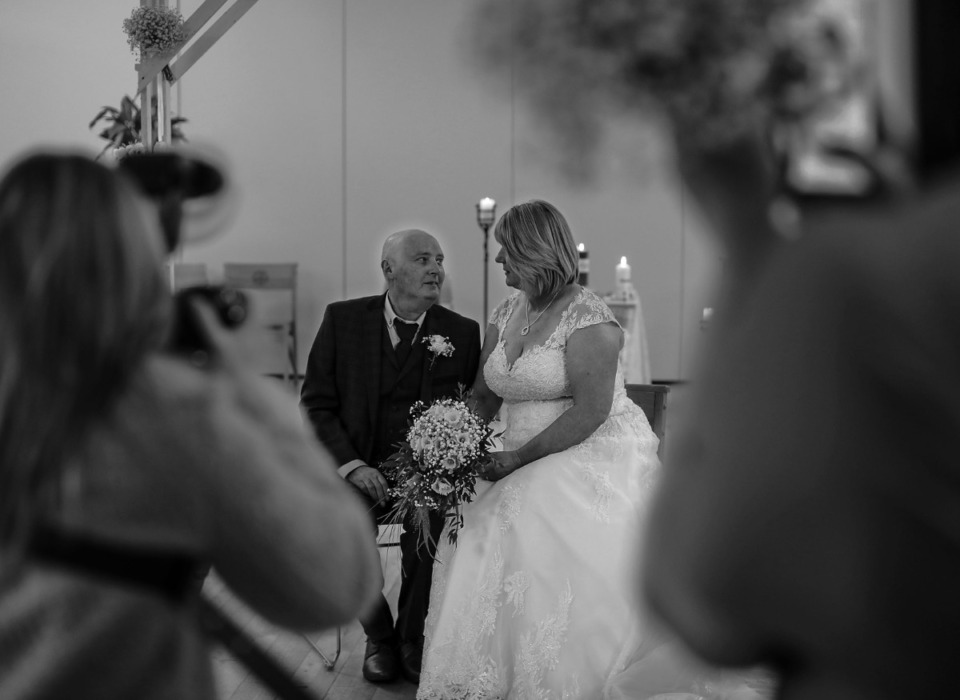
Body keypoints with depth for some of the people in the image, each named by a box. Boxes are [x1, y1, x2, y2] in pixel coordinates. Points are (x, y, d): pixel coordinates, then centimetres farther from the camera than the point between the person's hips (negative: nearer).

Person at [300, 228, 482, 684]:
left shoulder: (463, 333, 2)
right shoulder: (342, 320, 1)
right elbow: (316, 404, 1)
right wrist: (352, 465, -14)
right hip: (358, 467, 0)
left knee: (431, 531, -30)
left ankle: (411, 636, 1)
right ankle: (379, 636, 0)